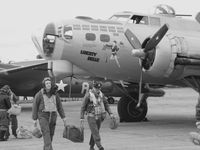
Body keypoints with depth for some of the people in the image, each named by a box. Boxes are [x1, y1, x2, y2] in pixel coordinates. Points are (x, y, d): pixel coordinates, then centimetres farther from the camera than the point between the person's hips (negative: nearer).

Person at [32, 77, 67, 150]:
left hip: (52, 116, 4)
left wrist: (63, 117, 4)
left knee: (51, 134, 6)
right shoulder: (39, 94, -8)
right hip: (43, 116, -4)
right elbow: (35, 106, -4)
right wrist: (34, 119, -5)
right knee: (46, 133, -18)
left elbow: (59, 106, 8)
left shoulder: (55, 94, 3)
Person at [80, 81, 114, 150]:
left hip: (99, 117, 5)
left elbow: (106, 104, 9)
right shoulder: (88, 95, -14)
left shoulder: (101, 94, 2)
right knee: (95, 132, -14)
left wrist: (110, 113, -2)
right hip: (91, 117, -5)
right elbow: (83, 107, -9)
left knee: (95, 132, 11)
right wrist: (82, 118, -11)